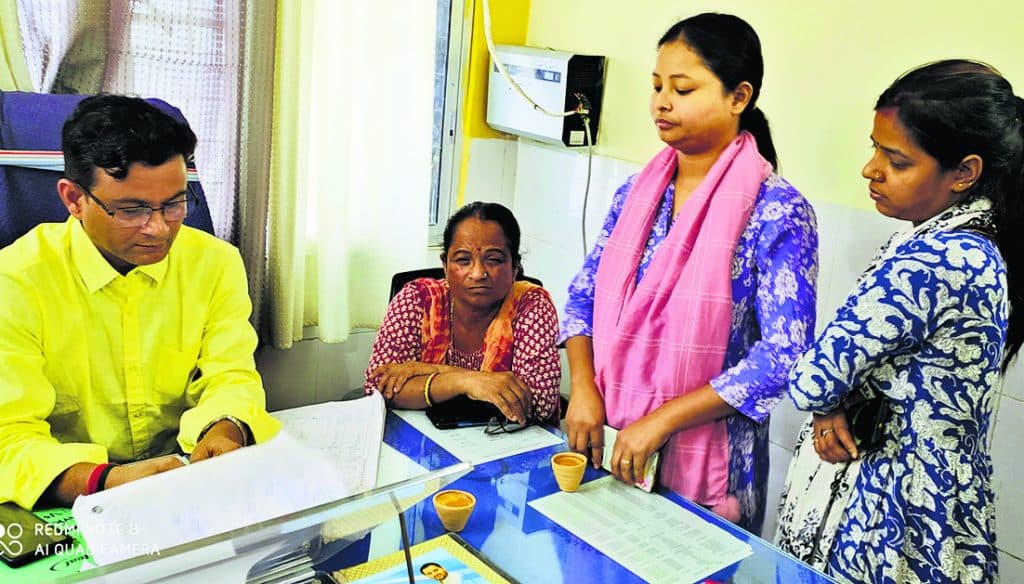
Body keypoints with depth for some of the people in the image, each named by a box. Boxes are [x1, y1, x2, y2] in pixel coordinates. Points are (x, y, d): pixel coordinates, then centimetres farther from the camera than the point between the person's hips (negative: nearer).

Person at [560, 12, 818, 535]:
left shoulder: (778, 211, -15)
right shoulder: (636, 192, 1)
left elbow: (784, 354, -19)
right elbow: (584, 296, 7)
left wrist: (660, 420, -21)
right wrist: (583, 389, -8)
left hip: (707, 454, -5)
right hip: (611, 441, 5)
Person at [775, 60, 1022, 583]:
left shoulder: (932, 262, -29)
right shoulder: (975, 249, 2)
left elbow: (810, 382, -24)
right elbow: (867, 356, 8)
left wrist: (831, 404, -2)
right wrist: (834, 410, -9)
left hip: (890, 516, -8)